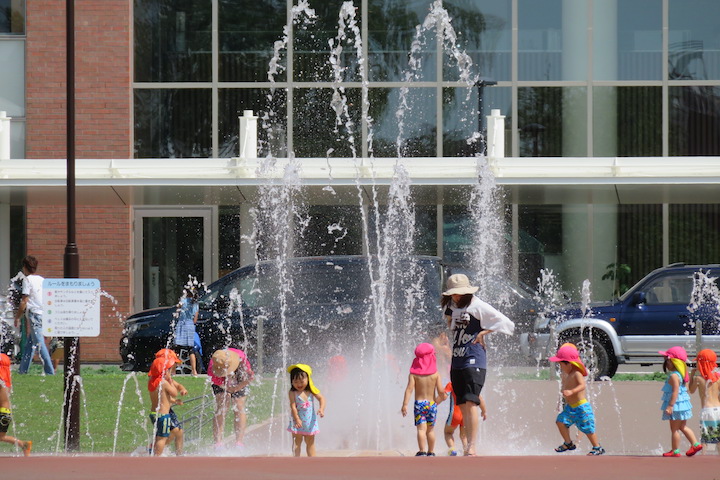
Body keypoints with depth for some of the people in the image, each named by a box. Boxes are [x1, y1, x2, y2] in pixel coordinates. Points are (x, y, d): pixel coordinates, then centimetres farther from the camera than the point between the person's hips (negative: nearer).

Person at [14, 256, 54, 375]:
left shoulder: (28, 280, -6)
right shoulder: (42, 280, 15)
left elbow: (24, 301, -9)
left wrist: (17, 317, 0)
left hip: (34, 315, -8)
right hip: (44, 314, 8)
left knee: (39, 343, -9)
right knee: (30, 342, 13)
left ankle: (50, 371, -15)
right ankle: (23, 370, 17)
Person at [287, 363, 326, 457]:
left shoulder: (311, 391, -5)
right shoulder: (292, 393, -14)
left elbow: (321, 398, -6)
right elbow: (293, 406, -18)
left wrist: (322, 409, -24)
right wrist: (297, 419, -26)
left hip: (310, 421, 3)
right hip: (298, 422, -3)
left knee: (310, 442, 12)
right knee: (297, 442, 1)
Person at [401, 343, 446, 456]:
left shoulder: (413, 374, -3)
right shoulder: (435, 374, -1)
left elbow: (409, 389, -13)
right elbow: (441, 392, -4)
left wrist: (405, 405, -14)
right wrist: (437, 401, 17)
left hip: (419, 403, -1)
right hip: (431, 403, 1)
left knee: (421, 429, -7)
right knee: (430, 430, 13)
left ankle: (422, 451, -20)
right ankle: (431, 452, 19)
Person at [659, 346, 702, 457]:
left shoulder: (674, 376, -21)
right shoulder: (680, 374, 10)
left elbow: (675, 392, -26)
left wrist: (670, 406, -26)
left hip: (676, 406, -10)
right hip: (683, 404, 10)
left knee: (674, 429, 1)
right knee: (682, 427, 19)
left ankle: (675, 451, 7)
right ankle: (695, 444, 17)